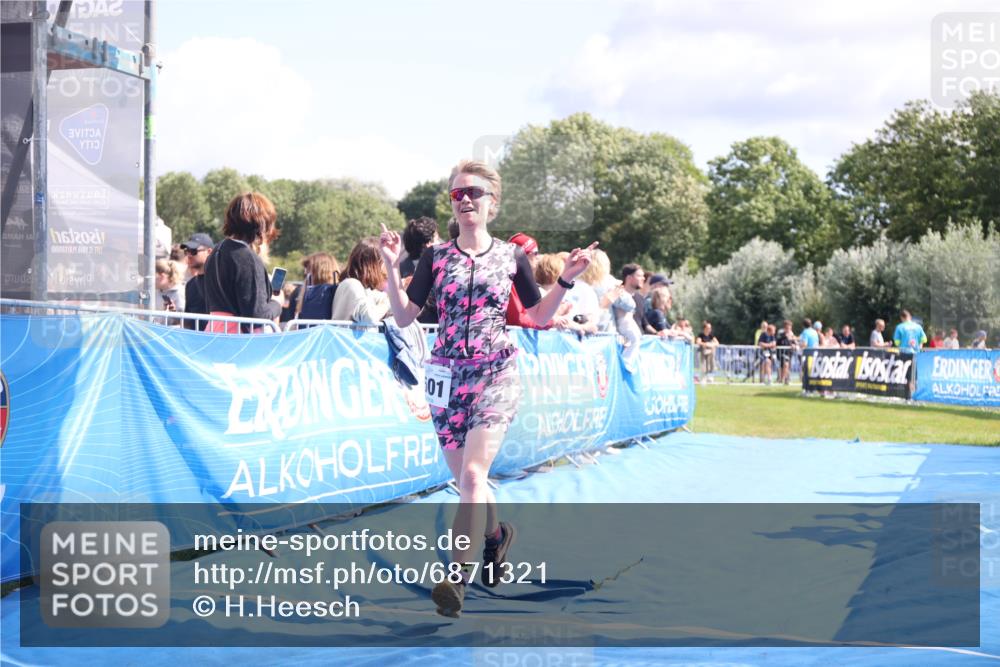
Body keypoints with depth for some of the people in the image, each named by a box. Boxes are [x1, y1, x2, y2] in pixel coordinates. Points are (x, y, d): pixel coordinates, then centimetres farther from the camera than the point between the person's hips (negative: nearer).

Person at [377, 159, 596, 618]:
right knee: (463, 480, 10)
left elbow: (540, 315, 11)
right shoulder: (435, 257, 4)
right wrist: (391, 268, -10)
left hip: (496, 374, -2)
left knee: (473, 475, -18)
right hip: (447, 375, 2)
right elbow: (404, 316, 1)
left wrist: (566, 279, -2)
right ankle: (496, 533, 41)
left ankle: (458, 579, -17)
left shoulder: (511, 256, 3)